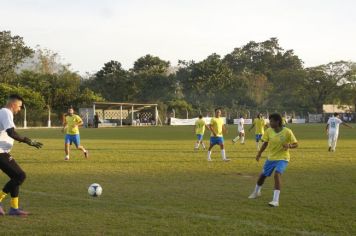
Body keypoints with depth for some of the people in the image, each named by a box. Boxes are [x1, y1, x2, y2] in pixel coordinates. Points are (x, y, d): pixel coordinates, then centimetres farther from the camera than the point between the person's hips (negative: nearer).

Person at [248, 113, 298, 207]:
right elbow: (265, 143, 4)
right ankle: (256, 192, 47)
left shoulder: (287, 132, -20)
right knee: (262, 175, 16)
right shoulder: (269, 131, -9)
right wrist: (259, 153, -5)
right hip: (271, 157, 5)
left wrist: (289, 145, -32)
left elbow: (295, 144, -12)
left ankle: (276, 200, -25)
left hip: (282, 158, -5)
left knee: (277, 174, -27)